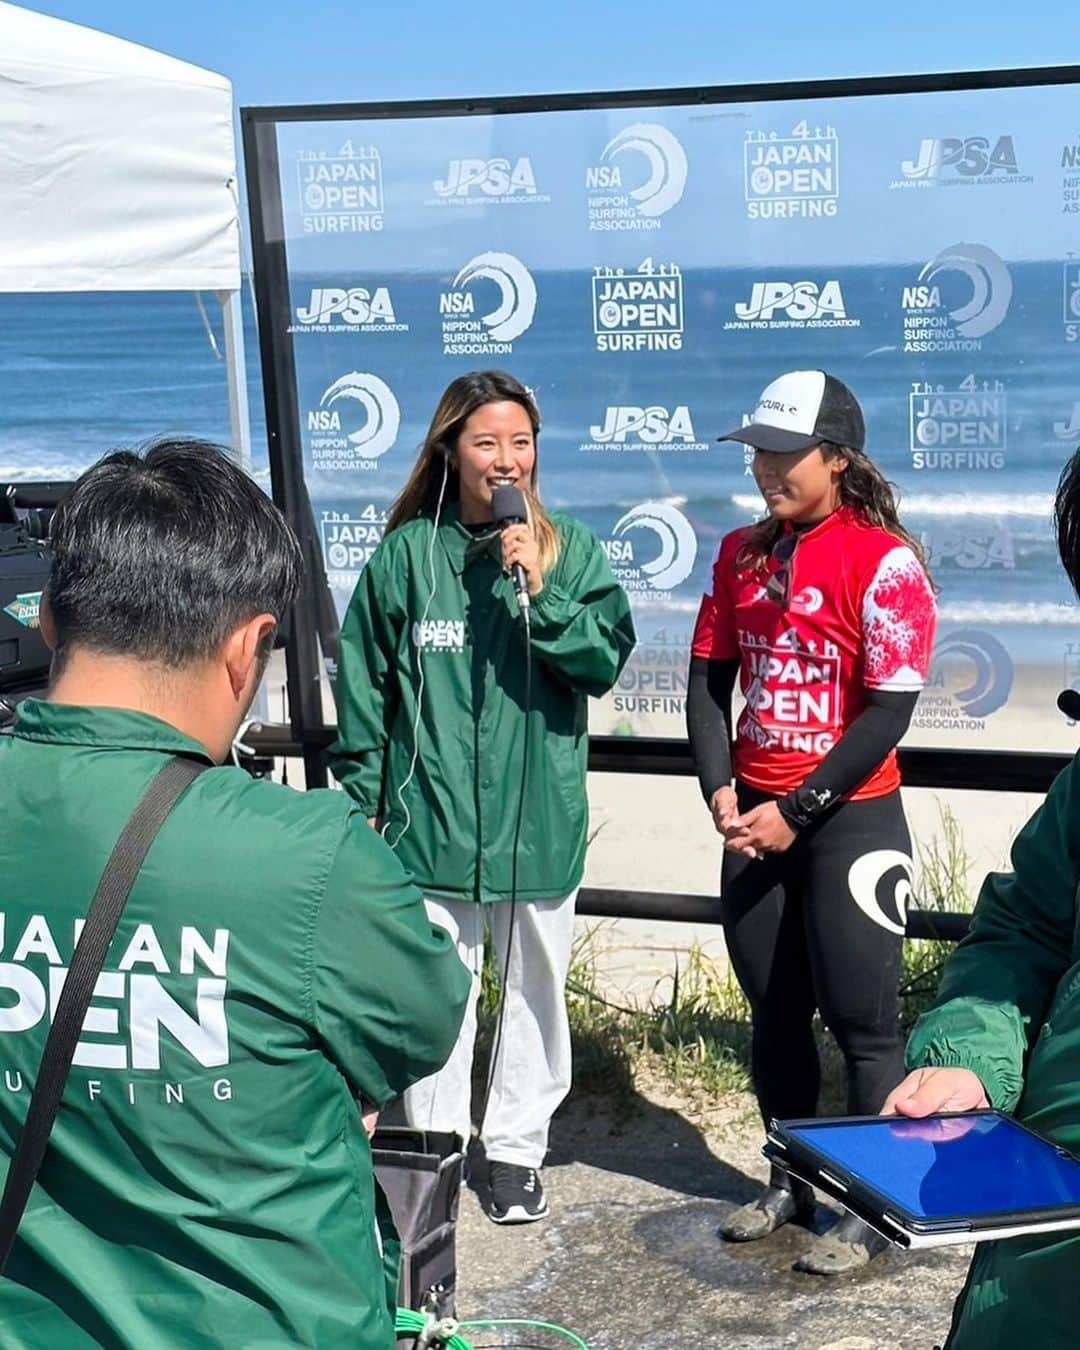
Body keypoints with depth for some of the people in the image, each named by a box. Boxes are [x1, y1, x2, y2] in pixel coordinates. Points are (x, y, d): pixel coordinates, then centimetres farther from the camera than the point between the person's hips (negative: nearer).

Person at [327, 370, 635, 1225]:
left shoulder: (572, 552, 1)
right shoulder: (407, 555, -1)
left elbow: (605, 662, -8)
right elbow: (364, 686, 4)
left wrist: (543, 591, -19)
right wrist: (363, 797, 4)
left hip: (541, 820, 1)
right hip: (430, 822, -1)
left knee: (535, 987, 12)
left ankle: (517, 1149, 28)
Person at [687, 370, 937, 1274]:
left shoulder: (884, 562, -12)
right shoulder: (742, 554, 7)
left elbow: (889, 711, -15)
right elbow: (709, 676, 9)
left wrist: (796, 813, -14)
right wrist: (721, 791, -5)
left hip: (850, 821, -6)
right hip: (757, 818, 6)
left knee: (861, 1019, 0)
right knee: (775, 1010, 15)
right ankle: (791, 1183, 30)